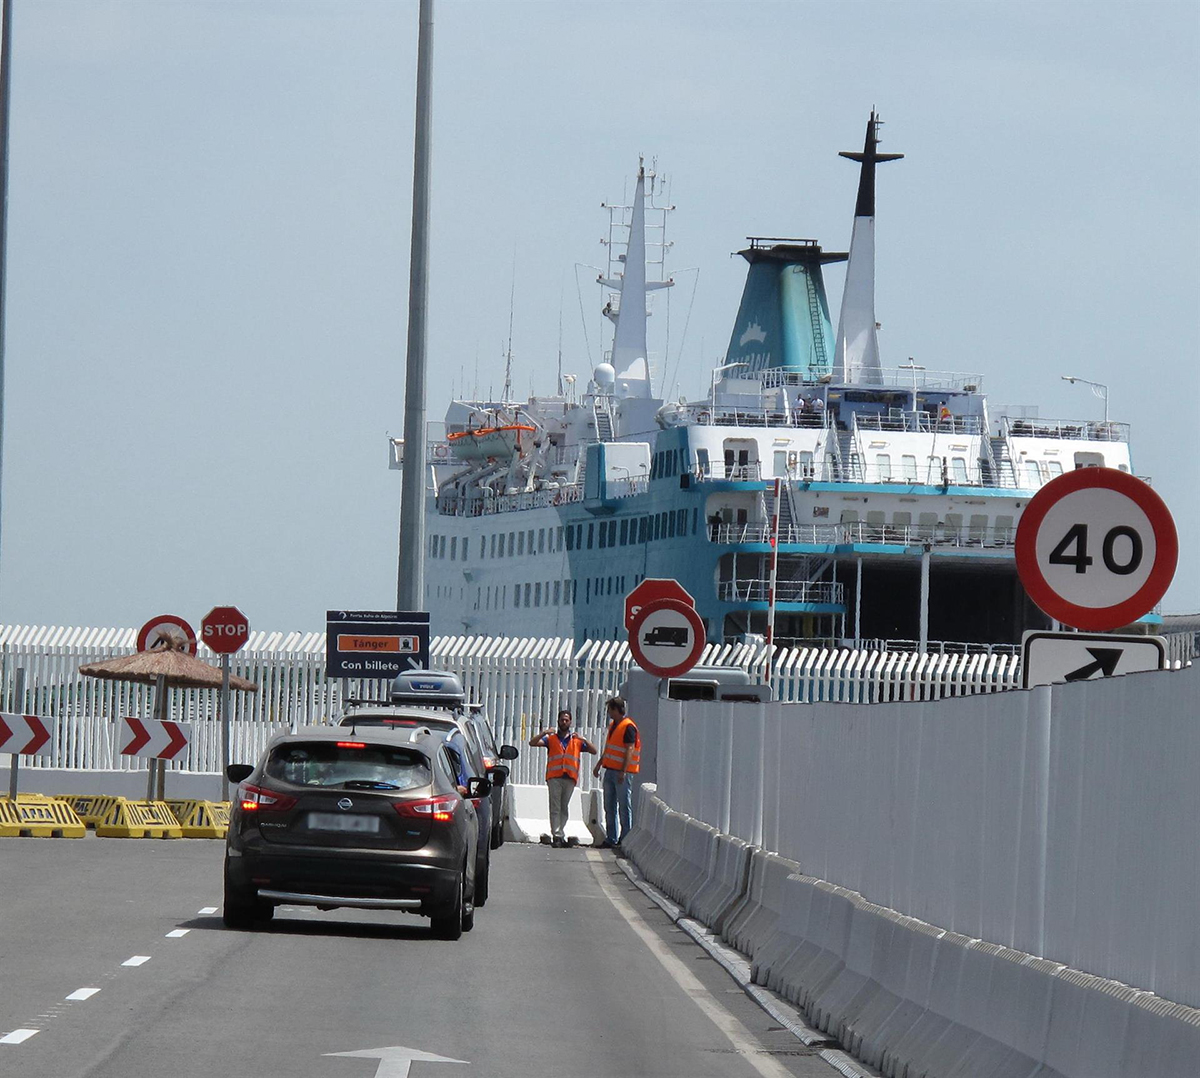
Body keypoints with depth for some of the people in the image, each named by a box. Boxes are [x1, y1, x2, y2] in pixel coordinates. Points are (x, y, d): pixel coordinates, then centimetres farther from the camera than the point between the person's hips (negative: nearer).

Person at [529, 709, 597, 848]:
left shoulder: (576, 740, 16)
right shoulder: (551, 739, 12)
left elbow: (593, 750, 12)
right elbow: (532, 743, 3)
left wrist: (584, 740, -6)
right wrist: (544, 733, -12)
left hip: (570, 778, 2)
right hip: (554, 777, -2)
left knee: (564, 807, 7)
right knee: (555, 807, -8)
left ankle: (559, 834, 12)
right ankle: (557, 836, -12)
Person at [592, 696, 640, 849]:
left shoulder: (628, 727, -12)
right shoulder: (613, 725, 16)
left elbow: (629, 750, -18)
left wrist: (623, 772, -23)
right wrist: (599, 764, 25)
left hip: (622, 773, -9)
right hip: (610, 770, 9)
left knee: (624, 806, -5)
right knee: (609, 807, 9)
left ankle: (625, 838, -2)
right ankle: (611, 839, 13)